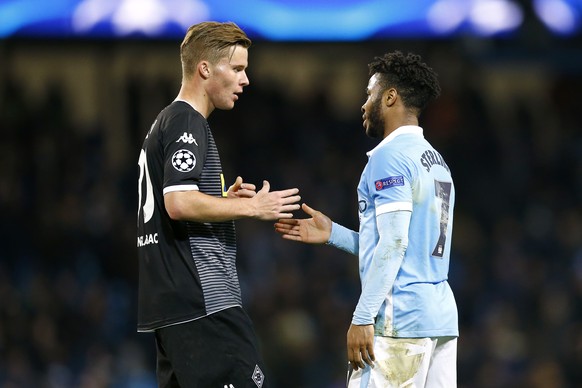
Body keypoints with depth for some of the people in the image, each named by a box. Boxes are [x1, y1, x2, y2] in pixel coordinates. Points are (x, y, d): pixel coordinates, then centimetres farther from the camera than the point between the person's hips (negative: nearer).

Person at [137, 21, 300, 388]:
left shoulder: (165, 123, 22)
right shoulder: (187, 123, -8)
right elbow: (179, 202, -21)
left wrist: (226, 199, 15)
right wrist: (251, 207, -13)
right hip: (205, 302, -10)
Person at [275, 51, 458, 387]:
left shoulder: (390, 156, -8)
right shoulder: (437, 162, 19)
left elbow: (394, 244, -16)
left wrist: (363, 317, -16)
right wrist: (333, 233, 24)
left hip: (401, 320, -9)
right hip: (442, 316, 9)